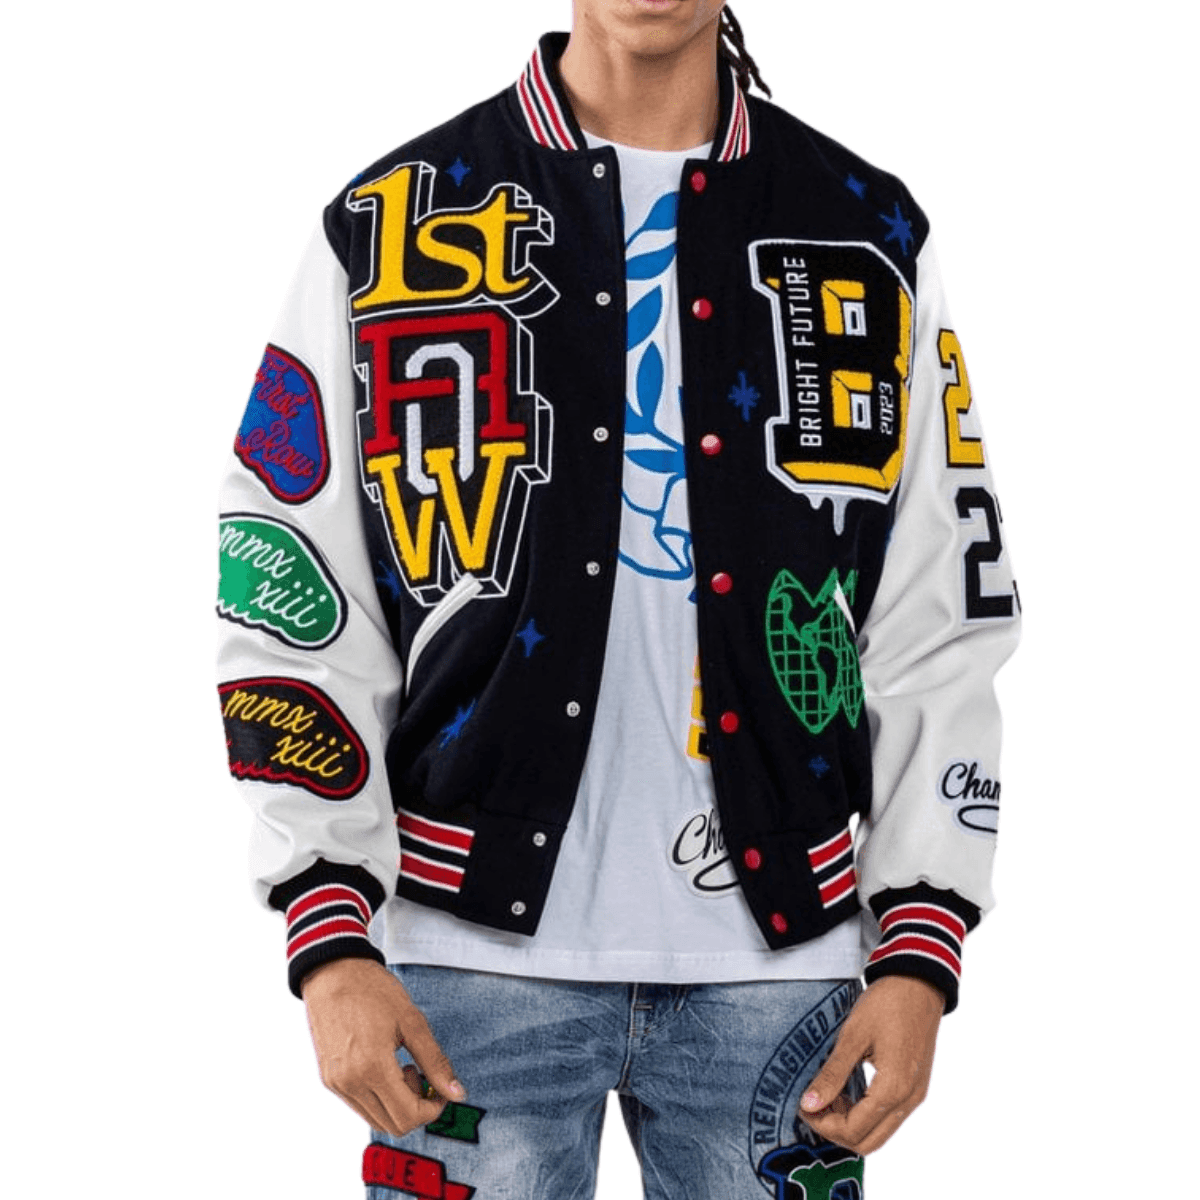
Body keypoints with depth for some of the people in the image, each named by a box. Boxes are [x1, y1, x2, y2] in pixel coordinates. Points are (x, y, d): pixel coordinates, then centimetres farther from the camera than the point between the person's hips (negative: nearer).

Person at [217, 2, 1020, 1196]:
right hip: (479, 948, -1)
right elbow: (290, 608, 1)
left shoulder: (870, 236, 7)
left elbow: (939, 634, 7)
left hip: (775, 957, 2)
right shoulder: (389, 224, 3)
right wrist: (331, 941, -6)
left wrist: (918, 953, 0)